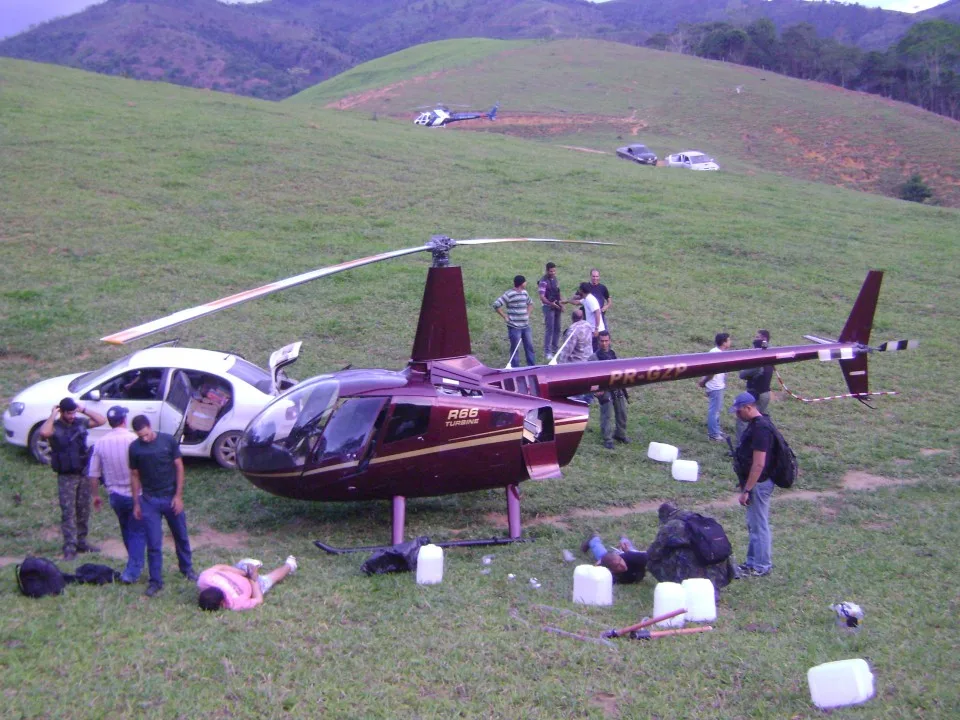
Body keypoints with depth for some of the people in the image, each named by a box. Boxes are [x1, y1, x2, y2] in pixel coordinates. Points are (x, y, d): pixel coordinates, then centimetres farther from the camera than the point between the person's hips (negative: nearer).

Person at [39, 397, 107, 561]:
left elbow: (102, 420, 1)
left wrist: (84, 410, -4)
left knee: (83, 510, 12)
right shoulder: (55, 427, -10)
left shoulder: (80, 423, 3)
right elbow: (44, 432, -33)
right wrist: (52, 415, -20)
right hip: (66, 477, -5)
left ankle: (81, 542, 24)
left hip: (83, 474, 5)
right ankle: (70, 548, -4)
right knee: (68, 512, -4)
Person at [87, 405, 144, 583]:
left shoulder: (100, 443, -4)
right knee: (138, 532, 5)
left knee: (127, 532, 21)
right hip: (136, 494, -4)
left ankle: (135, 565, 36)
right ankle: (132, 571, -2)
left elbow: (93, 474, 3)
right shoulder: (134, 440, -17)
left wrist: (95, 495, 16)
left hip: (115, 495, 4)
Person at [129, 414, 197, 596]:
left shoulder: (168, 440, -7)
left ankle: (187, 568, 35)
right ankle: (155, 581, 8)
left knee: (181, 537, 14)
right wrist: (136, 503, 2)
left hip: (171, 498, 0)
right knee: (153, 543, 0)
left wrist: (178, 496, -7)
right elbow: (135, 476, 3)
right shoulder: (135, 448, -5)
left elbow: (179, 467, -2)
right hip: (149, 500, 0)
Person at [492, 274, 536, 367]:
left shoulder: (524, 293, 10)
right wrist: (505, 317, -13)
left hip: (525, 326, 7)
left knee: (529, 347, 11)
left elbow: (529, 303, 31)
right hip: (514, 327, -7)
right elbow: (496, 305, -17)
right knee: (515, 349, 1)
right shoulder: (509, 294, -13)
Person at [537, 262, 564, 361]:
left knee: (557, 329, 14)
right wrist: (551, 303, -35)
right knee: (549, 329, -8)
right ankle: (547, 352, -4)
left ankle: (555, 349, 26)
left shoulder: (554, 279, 10)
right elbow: (542, 297, -21)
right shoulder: (544, 281, -15)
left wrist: (561, 303, 9)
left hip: (556, 306, 8)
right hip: (548, 307, -8)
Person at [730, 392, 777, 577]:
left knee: (758, 525, 0)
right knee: (753, 524, 18)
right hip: (755, 482, 10)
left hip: (759, 484, -10)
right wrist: (744, 484, 21)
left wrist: (746, 490, -24)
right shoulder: (756, 424, 8)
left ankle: (761, 566, 11)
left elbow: (759, 464, -26)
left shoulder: (760, 428, -23)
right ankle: (753, 562, 28)